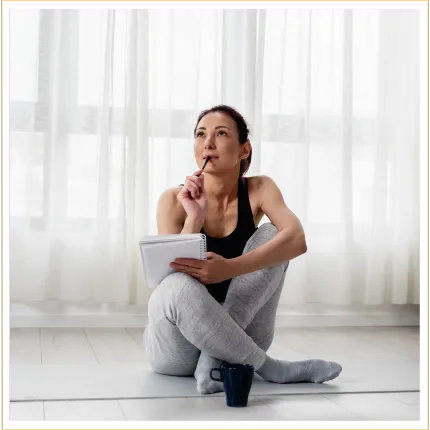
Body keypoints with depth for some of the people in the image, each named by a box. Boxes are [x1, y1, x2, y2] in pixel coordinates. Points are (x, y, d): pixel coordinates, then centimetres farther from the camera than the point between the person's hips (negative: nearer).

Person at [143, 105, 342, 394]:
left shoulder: (259, 189, -5)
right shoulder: (174, 199, -9)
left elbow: (296, 240, -26)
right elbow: (172, 276, -18)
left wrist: (228, 268, -39)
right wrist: (194, 217, -30)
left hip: (235, 333, 2)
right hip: (178, 348, -1)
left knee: (270, 235, -18)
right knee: (179, 286, -36)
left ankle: (214, 359, -25)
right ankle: (268, 367, -19)